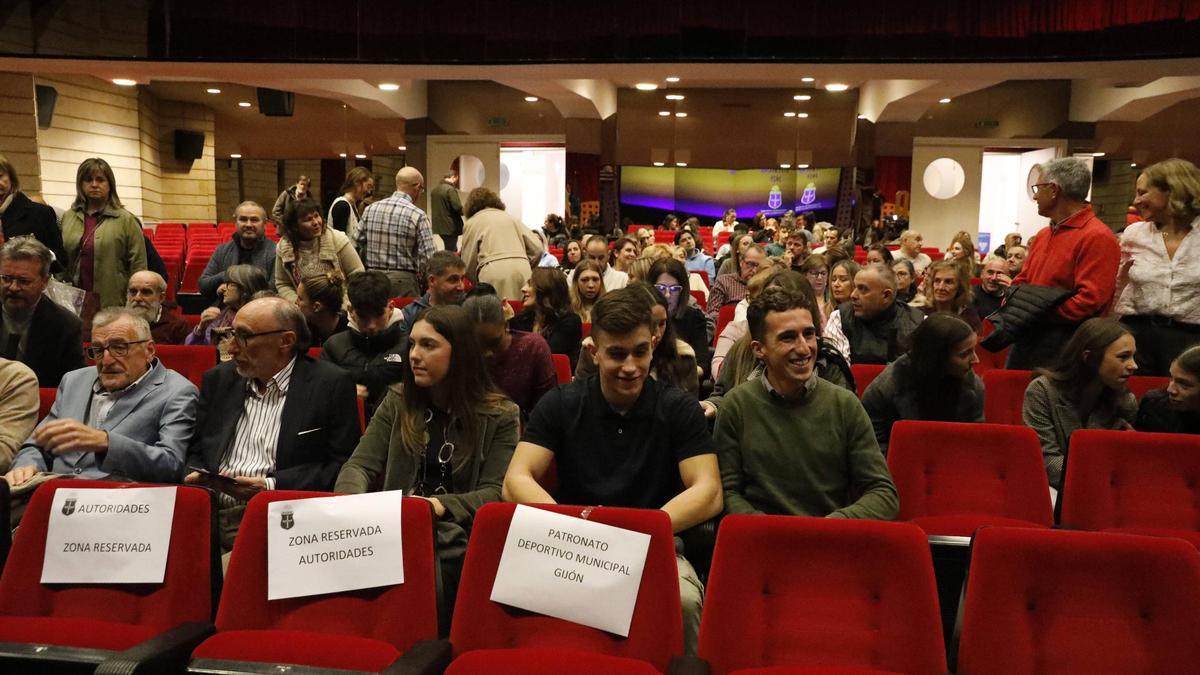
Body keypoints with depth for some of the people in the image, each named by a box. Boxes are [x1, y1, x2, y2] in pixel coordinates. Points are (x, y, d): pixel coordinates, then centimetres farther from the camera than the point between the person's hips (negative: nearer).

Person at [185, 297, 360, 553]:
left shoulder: (332, 385, 0)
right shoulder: (218, 379, 17)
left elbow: (342, 467, -4)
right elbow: (195, 452, 23)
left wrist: (271, 485, -12)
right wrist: (195, 475, 0)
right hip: (208, 515, 5)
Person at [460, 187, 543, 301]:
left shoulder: (472, 223, 14)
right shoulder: (511, 218, 24)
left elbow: (468, 263, 10)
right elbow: (537, 248, 15)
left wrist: (477, 282, 25)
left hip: (494, 273, -3)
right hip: (523, 269, 4)